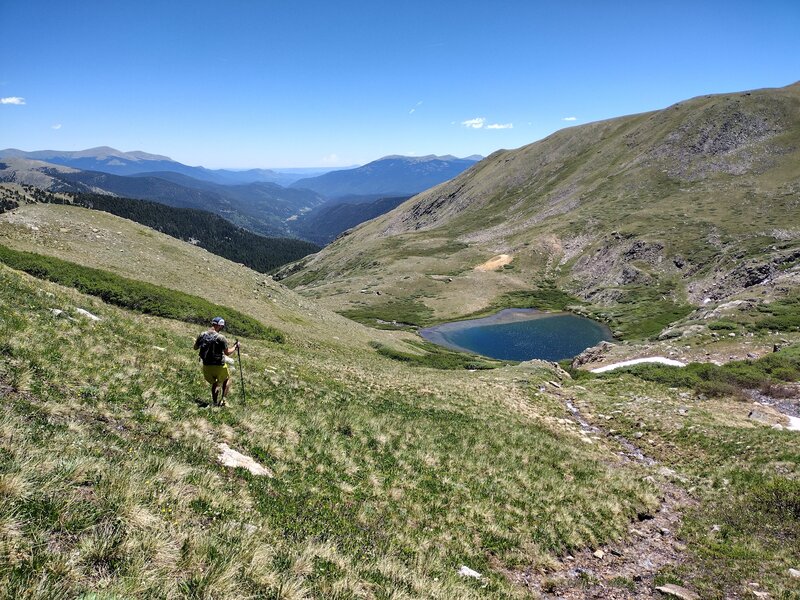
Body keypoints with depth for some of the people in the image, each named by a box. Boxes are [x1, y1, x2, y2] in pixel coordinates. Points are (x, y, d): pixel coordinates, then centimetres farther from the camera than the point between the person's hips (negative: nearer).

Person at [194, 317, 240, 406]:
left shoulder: (202, 335, -4)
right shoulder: (221, 338, -18)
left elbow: (195, 348, 11)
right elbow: (227, 353, -12)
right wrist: (235, 347, 3)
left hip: (206, 366, 4)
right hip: (219, 366, -4)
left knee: (215, 384, 26)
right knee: (227, 380, 23)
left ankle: (215, 402, 24)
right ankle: (223, 399, 9)